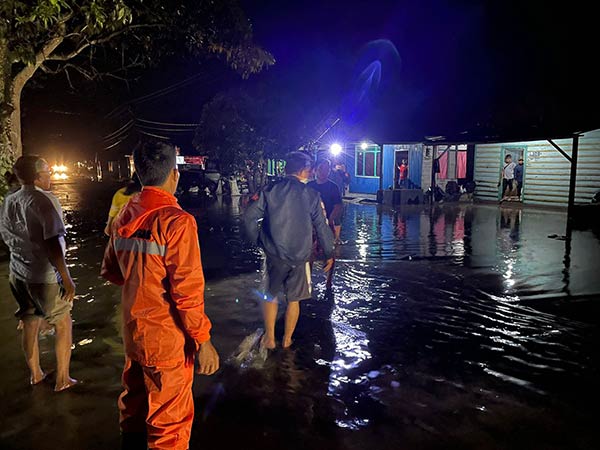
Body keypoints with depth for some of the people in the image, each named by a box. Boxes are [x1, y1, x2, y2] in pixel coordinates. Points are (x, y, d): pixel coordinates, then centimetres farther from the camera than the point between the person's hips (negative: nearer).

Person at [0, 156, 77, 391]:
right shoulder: (44, 200, -19)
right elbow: (52, 244, -25)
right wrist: (66, 278, -22)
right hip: (45, 277, -7)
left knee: (30, 325, 20)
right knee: (63, 325, 10)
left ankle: (35, 374, 36)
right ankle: (62, 379, 18)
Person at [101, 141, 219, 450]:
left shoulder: (123, 217, 1)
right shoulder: (176, 221, -21)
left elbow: (110, 272, 11)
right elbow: (187, 290, -23)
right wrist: (203, 340, -15)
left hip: (132, 332, 7)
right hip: (168, 339, -7)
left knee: (134, 407, 26)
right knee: (169, 421, 10)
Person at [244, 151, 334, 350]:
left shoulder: (271, 190, -3)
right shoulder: (311, 195, -6)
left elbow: (250, 216, -6)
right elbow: (322, 227, -3)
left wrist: (258, 240, 7)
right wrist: (329, 254, 7)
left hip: (274, 254, 1)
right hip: (299, 256, -1)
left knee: (270, 296, 17)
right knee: (294, 299, 15)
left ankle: (269, 339, 22)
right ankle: (287, 340, 26)